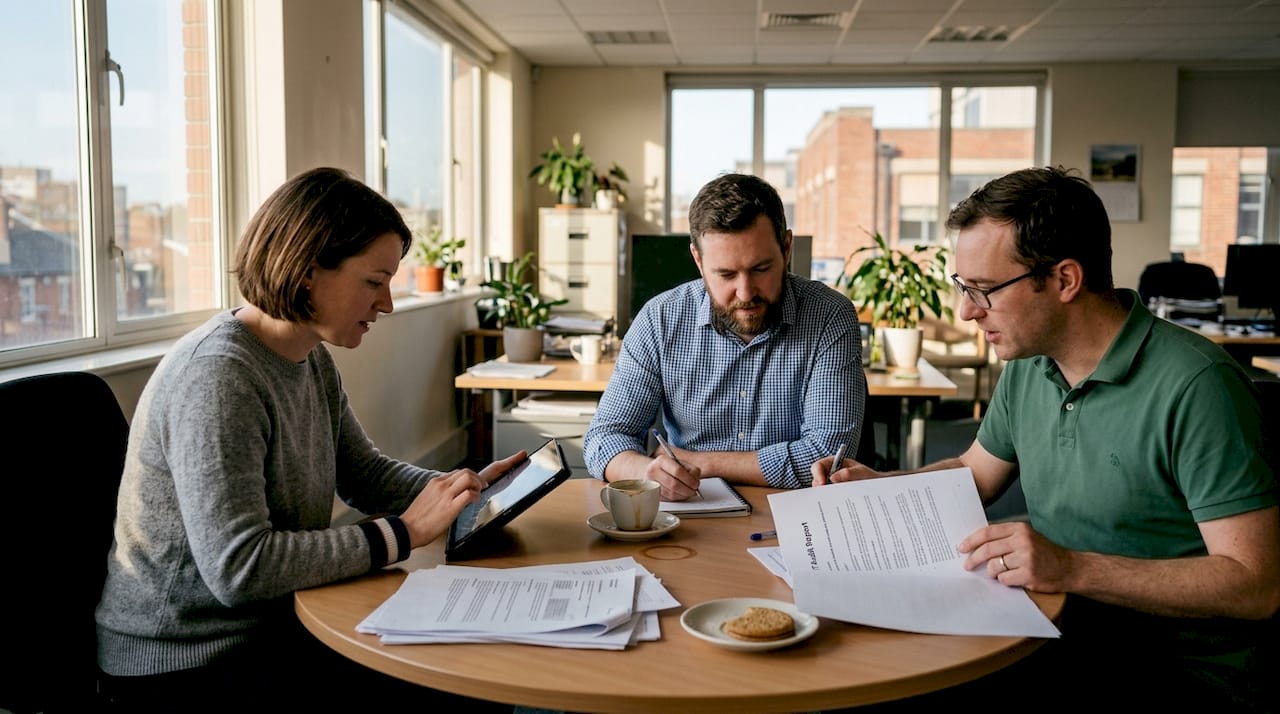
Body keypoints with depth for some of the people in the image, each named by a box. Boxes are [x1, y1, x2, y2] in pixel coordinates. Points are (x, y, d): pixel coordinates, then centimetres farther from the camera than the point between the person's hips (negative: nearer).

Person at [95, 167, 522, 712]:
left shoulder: (314, 360, 3)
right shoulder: (217, 375, -24)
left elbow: (364, 473, 14)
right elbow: (238, 567, -29)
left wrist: (462, 490, -3)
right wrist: (403, 533, -24)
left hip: (275, 622, 8)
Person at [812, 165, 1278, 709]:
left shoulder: (1193, 387, -19)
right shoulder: (1027, 366, 5)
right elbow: (975, 472, 21)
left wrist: (1073, 569, -29)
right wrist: (879, 486, 4)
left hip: (1184, 668, -6)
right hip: (1061, 635, 7)